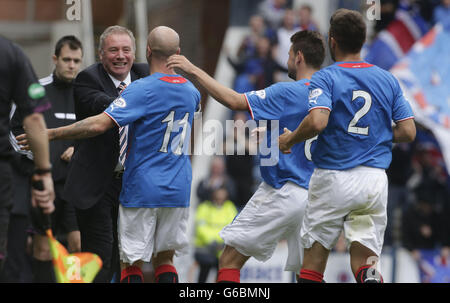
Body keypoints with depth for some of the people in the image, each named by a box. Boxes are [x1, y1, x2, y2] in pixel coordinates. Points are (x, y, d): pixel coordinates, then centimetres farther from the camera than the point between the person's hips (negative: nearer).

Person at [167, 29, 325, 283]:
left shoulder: (288, 93, -12)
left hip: (282, 193, -7)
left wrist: (194, 70, -10)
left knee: (230, 261, 0)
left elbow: (235, 101, -16)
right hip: (314, 194, 7)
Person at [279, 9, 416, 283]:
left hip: (333, 178, -3)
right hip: (375, 180, 3)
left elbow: (317, 122, -22)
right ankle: (371, 278, -29)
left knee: (314, 259, 9)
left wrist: (290, 139, -5)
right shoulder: (388, 80, 7)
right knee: (365, 259, 3)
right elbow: (408, 132, 4)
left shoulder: (325, 78, -6)